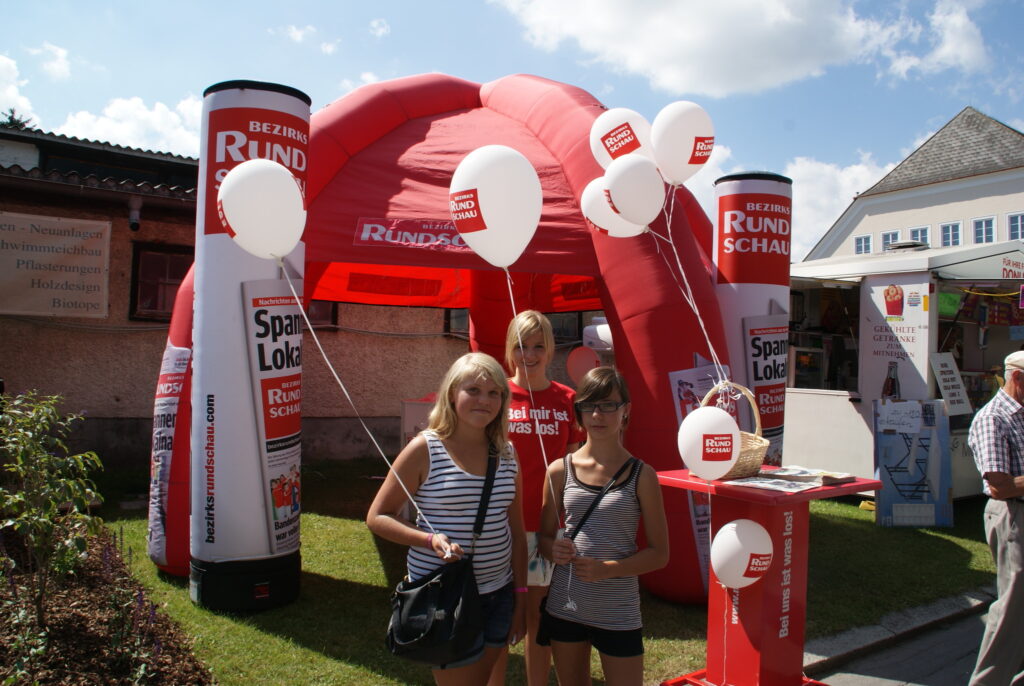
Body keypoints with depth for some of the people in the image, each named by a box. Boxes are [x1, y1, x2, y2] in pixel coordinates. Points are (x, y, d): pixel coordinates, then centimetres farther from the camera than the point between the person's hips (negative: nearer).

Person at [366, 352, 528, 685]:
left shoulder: (507, 454, 3)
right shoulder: (425, 449, -12)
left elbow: (515, 530, 9)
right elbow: (377, 516, -8)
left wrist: (520, 596, 10)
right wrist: (431, 540, -22)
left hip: (498, 594, 5)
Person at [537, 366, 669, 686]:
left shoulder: (641, 475, -6)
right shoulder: (560, 470, -1)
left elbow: (659, 553, -3)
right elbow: (544, 536, 8)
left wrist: (607, 569, -18)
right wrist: (554, 549, -15)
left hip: (619, 612, -2)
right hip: (565, 608, 2)